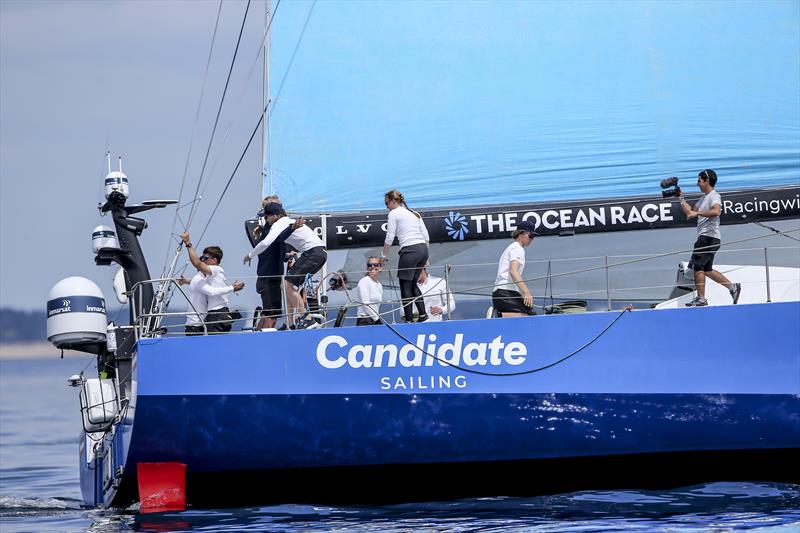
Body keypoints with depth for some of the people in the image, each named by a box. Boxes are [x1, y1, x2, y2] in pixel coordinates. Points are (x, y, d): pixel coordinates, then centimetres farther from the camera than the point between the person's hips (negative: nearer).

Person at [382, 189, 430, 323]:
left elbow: (389, 238, -4)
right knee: (413, 284, 18)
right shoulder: (414, 213, 21)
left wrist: (383, 255, 8)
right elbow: (426, 235, 17)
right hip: (423, 249, 7)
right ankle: (422, 314, 8)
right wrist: (424, 258, 21)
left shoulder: (394, 213, 0)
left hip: (410, 250, -7)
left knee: (405, 286, 2)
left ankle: (409, 319, 1)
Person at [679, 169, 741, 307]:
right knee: (707, 270, 12)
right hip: (705, 237, 10)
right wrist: (681, 198, 21)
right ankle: (733, 287, 13)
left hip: (709, 237, -10)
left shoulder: (714, 196, -10)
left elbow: (716, 211, -30)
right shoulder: (703, 198, 21)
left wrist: (697, 213, -31)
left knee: (697, 266, -6)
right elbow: (689, 211, 26)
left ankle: (701, 298, -3)